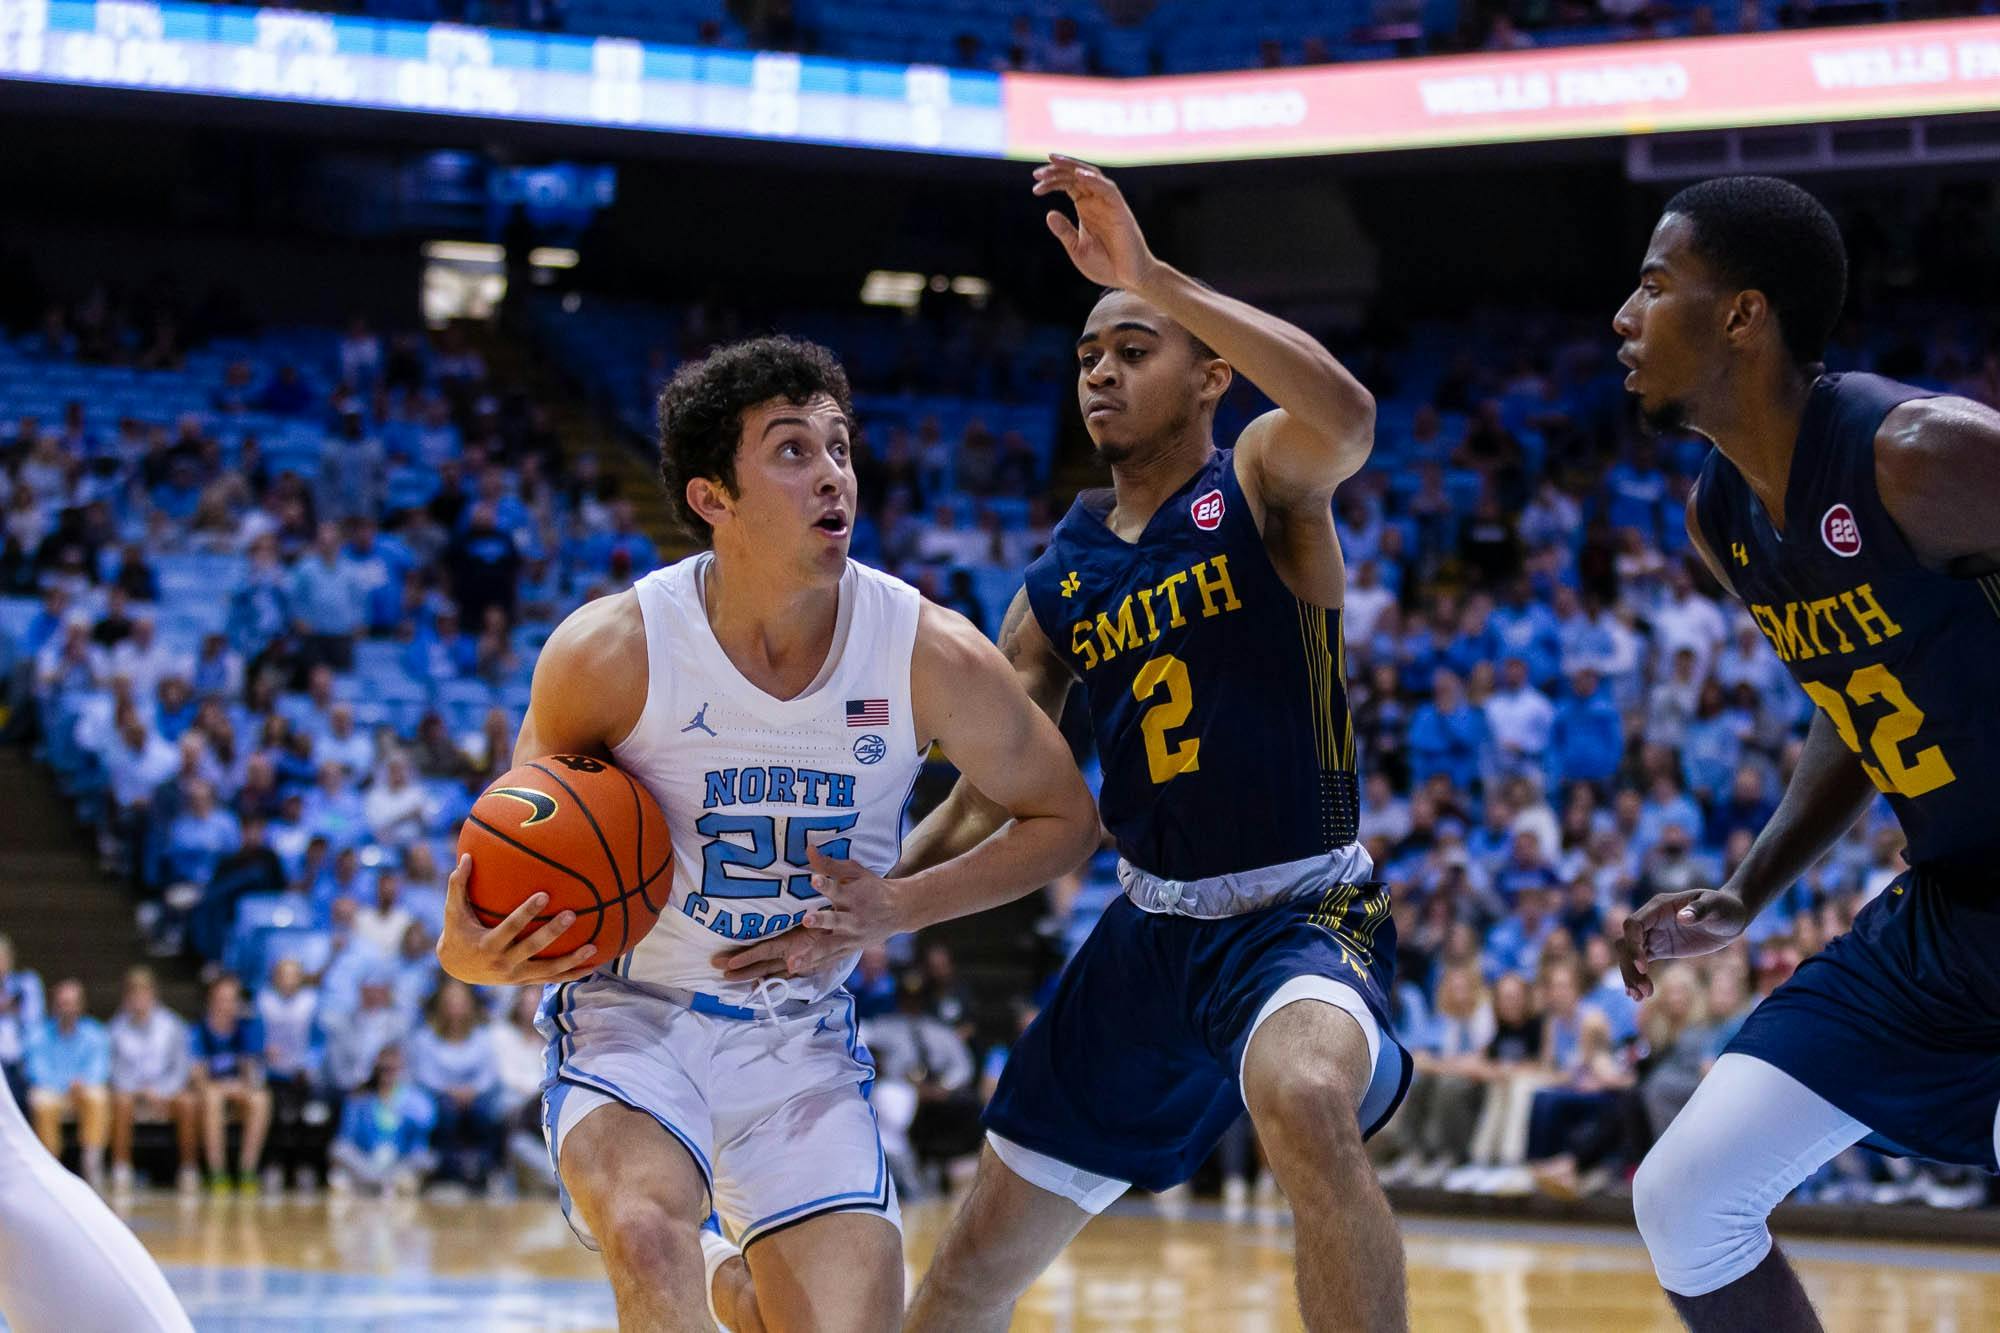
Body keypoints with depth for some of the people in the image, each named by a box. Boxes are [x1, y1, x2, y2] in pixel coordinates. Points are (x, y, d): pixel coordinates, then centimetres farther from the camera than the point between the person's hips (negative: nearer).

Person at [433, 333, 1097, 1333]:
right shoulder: (610, 650, -17)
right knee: (649, 1237, -34)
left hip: (800, 1035, 3)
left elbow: (1063, 820, 1)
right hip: (630, 1013, -3)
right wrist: (471, 953, -24)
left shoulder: (932, 656, -13)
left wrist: (894, 909, -13)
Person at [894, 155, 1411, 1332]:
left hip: (1304, 914, -6)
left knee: (1304, 1101, -42)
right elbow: (982, 807, 13)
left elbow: (1347, 415, -31)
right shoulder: (1059, 585, 9)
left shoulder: (1262, 478, -6)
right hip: (1151, 928, 6)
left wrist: (1150, 275, -33)